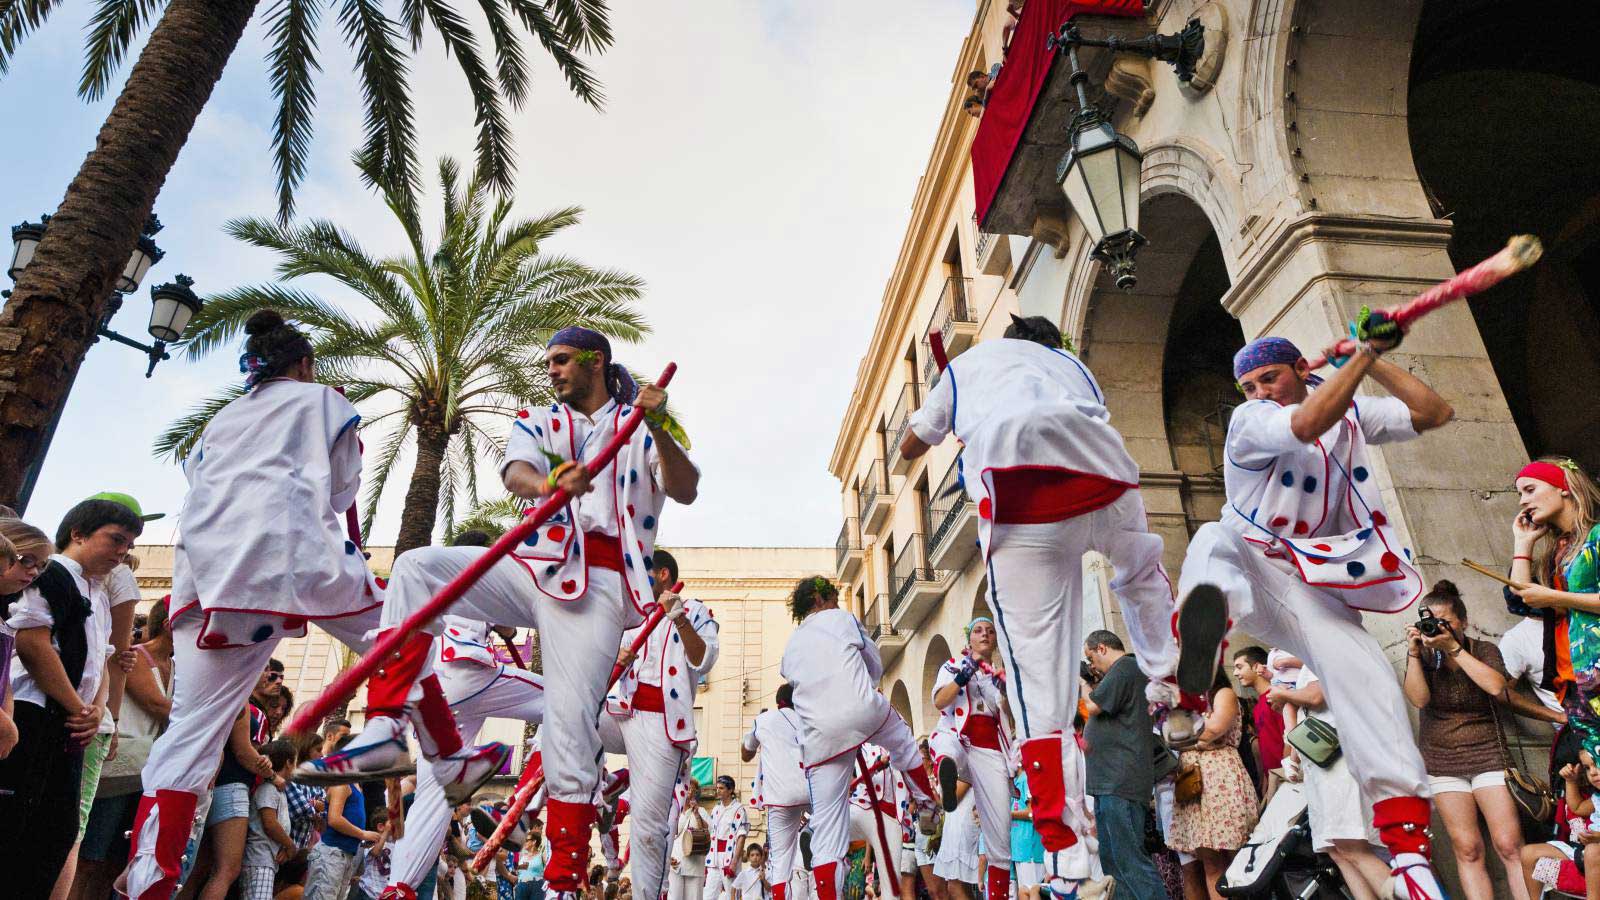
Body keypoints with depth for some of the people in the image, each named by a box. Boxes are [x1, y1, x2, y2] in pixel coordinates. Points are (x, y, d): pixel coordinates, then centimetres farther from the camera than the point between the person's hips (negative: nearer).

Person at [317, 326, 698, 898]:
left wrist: (658, 431, -22)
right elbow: (514, 474, -3)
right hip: (534, 568, 4)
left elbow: (686, 491, -4)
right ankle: (385, 730, -23)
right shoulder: (538, 422, 19)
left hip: (598, 583, -4)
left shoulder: (639, 425, 11)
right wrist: (546, 483, -28)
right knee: (416, 567, -18)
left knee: (571, 719, -12)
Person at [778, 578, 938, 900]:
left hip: (821, 735, 3)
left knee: (826, 835, 4)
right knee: (905, 745, 33)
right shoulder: (841, 618, 14)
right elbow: (876, 667, 22)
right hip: (863, 710, -2)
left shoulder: (791, 647, 24)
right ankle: (928, 804, 53)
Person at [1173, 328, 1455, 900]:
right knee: (1216, 539, -39)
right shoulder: (1249, 420, -5)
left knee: (1363, 674, -21)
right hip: (1247, 565, -4)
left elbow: (1436, 413, 8)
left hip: (1315, 580, 4)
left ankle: (1409, 851, -21)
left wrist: (1375, 363, 0)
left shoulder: (1352, 413, 14)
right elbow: (1306, 425, -25)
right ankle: (1206, 608, -75)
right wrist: (1363, 353, -18)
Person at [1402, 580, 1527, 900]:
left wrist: (1454, 648, -21)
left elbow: (1496, 686, -19)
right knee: (1467, 848, -4)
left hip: (1488, 754, 0)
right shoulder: (1422, 655, 2)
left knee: (1510, 846, -9)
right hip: (1441, 759, 1)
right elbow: (1419, 698, -12)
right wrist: (1414, 653, -19)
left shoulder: (1485, 650, 1)